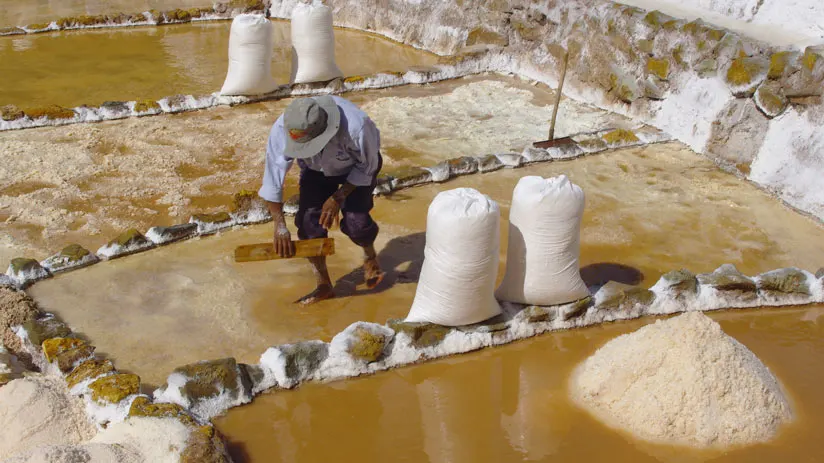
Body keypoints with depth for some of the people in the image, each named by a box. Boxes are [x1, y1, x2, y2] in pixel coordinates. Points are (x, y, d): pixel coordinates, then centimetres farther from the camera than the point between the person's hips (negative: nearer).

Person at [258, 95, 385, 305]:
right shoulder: (281, 130, -35)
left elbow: (367, 166, -21)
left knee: (355, 221, -17)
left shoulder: (356, 128, -43)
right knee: (309, 219, -10)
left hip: (356, 166, -3)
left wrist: (339, 197, -26)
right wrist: (280, 225, -25)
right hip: (316, 169, 3)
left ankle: (370, 255, 20)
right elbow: (273, 177, -24)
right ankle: (324, 286, 8)